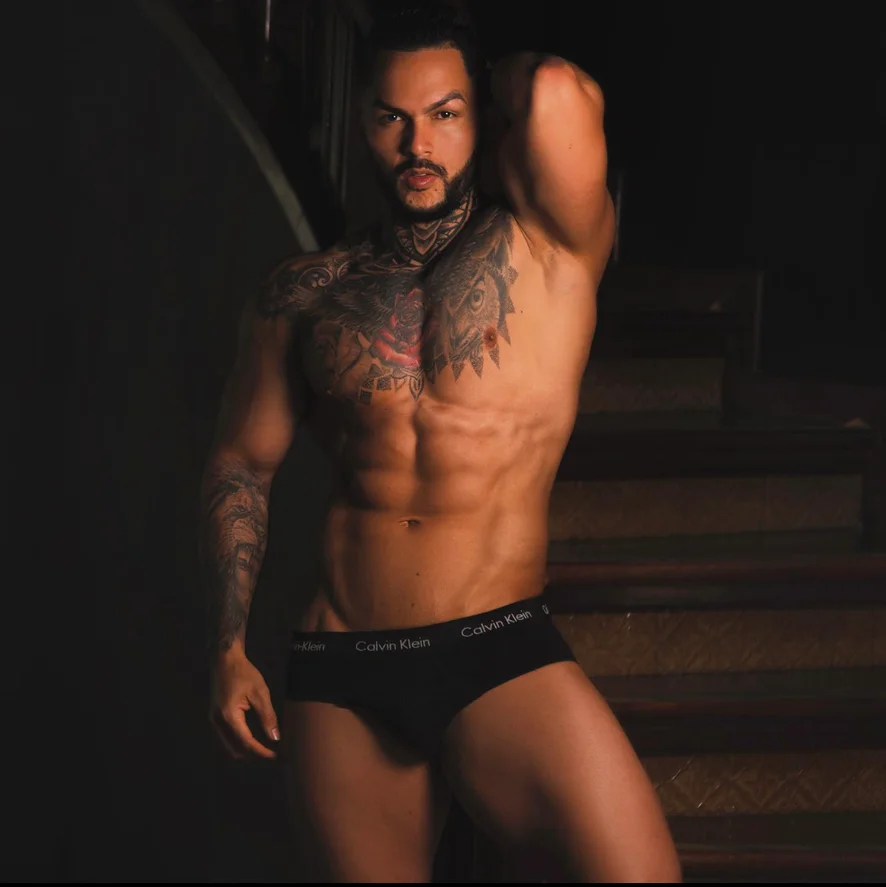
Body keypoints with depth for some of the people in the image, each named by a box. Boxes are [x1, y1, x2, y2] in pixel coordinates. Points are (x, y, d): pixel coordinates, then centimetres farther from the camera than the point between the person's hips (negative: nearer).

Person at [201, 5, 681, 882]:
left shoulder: (547, 250, 3)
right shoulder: (304, 295, 10)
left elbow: (554, 89, -13)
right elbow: (242, 463, 18)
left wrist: (501, 89, 10)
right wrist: (229, 647, 10)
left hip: (503, 657, -2)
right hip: (338, 684, 3)